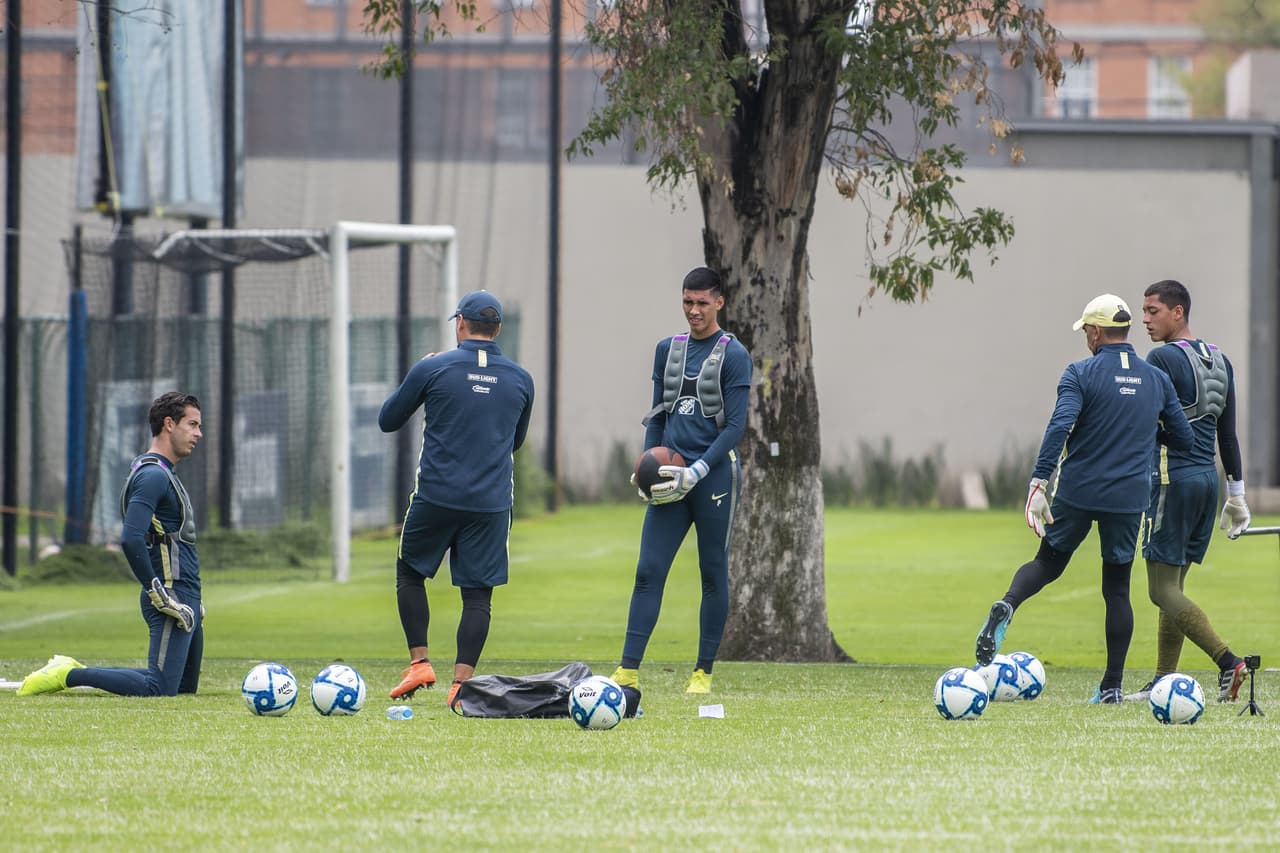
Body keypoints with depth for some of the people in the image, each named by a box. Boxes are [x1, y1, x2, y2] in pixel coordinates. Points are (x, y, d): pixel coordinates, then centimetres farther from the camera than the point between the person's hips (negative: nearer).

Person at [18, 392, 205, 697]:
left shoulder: (162, 474, 19)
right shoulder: (153, 476, -14)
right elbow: (131, 540, -25)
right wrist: (157, 592, -19)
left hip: (184, 601, 10)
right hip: (172, 598, -10)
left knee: (184, 686, 12)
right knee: (161, 689, -17)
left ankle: (74, 671, 16)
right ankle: (68, 675, -8)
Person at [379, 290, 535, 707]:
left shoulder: (432, 370, -6)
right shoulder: (520, 380, 5)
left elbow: (388, 420, 7)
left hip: (436, 497, -2)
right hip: (491, 503, 2)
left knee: (410, 573, 18)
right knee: (478, 594, 3)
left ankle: (419, 661, 9)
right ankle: (462, 681, -6)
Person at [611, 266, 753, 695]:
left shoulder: (733, 355, -5)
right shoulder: (668, 349, 12)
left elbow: (735, 426, -9)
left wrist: (696, 472, -17)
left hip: (714, 475, -5)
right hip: (670, 476, 5)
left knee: (713, 573, 3)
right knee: (649, 571, -4)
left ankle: (703, 672, 9)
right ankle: (628, 670, -7)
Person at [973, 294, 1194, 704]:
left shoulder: (1081, 374, -6)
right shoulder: (1157, 380, 6)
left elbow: (1059, 427, -19)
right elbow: (1183, 437, 13)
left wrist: (1039, 482, -22)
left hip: (1078, 493, -2)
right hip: (1128, 499, 2)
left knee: (1048, 563, 17)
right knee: (1117, 590, 10)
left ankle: (1006, 606, -14)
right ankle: (1112, 686, 7)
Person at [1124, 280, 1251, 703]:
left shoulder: (1162, 360, -11)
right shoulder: (1219, 361, 13)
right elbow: (1227, 434, 17)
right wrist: (1237, 495, 20)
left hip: (1173, 479, -8)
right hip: (1208, 478, 8)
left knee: (1162, 589, -8)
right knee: (1173, 586, 12)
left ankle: (1227, 661, -19)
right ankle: (1163, 681, 10)